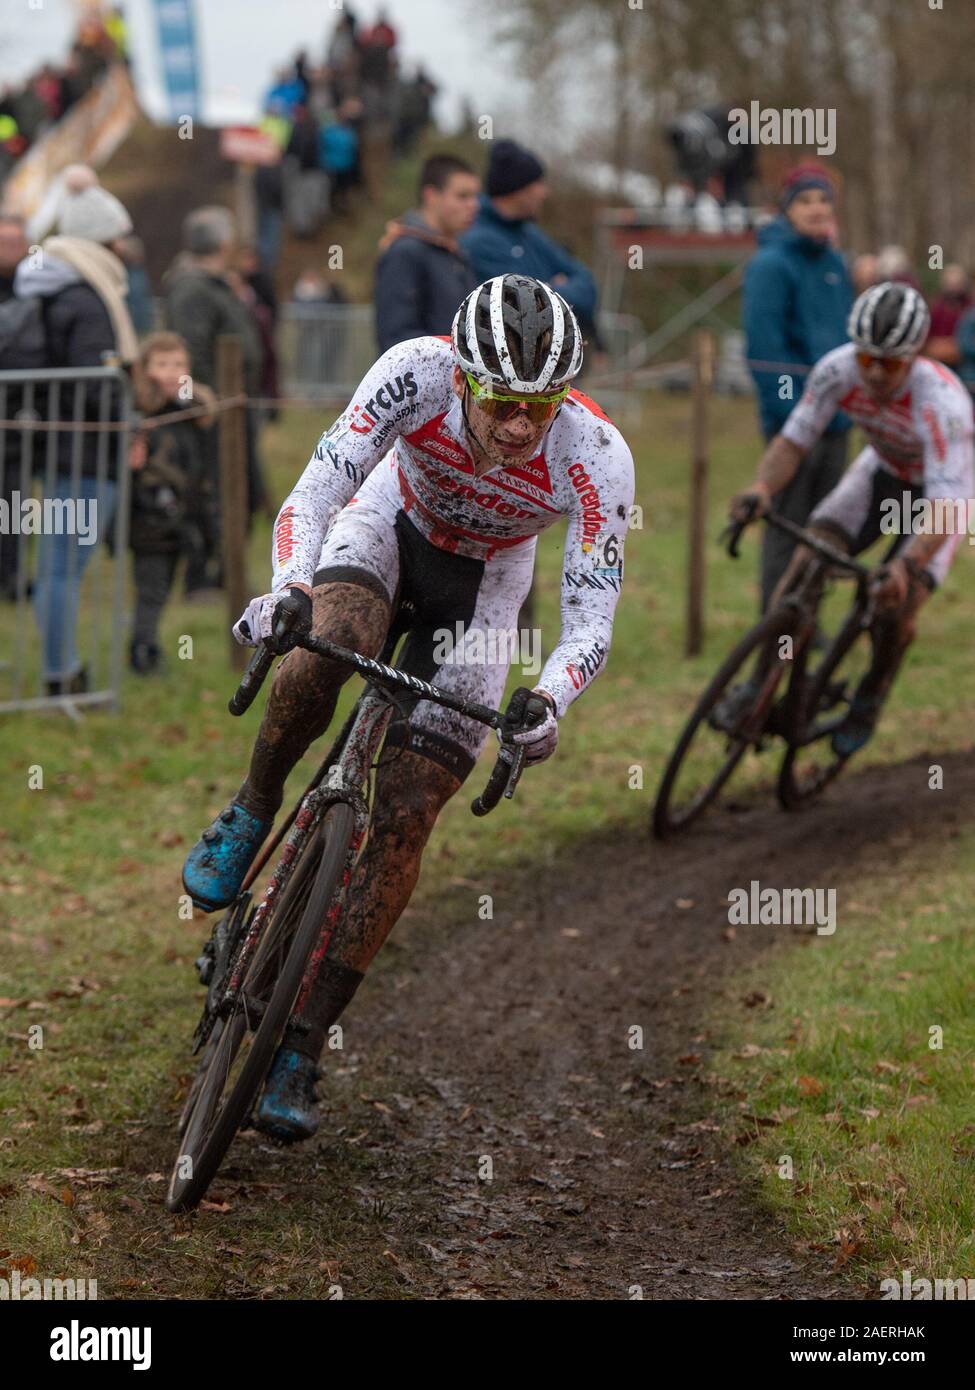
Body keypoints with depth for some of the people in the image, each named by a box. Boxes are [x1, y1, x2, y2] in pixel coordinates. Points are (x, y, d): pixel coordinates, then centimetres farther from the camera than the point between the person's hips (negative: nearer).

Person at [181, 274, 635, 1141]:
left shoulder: (596, 458, -33)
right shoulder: (418, 372, -34)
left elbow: (592, 620, -32)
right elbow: (316, 488, -37)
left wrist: (547, 702, -52)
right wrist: (289, 587, -57)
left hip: (481, 581, 0)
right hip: (389, 521, 0)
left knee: (405, 814, -10)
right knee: (330, 645, -36)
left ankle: (304, 1045, -2)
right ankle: (254, 810, -5)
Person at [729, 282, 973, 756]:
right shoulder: (839, 370, -28)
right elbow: (793, 439, -21)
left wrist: (906, 565, -64)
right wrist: (761, 488, -42)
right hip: (882, 471, 4)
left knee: (897, 609, -19)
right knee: (810, 556, -19)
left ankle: (870, 697, 13)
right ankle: (761, 684, -9)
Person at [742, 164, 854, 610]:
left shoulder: (835, 265, 13)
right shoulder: (771, 264, -10)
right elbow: (763, 345, -16)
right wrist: (792, 413, -19)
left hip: (835, 420, 7)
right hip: (793, 421, -7)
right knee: (787, 529, -3)